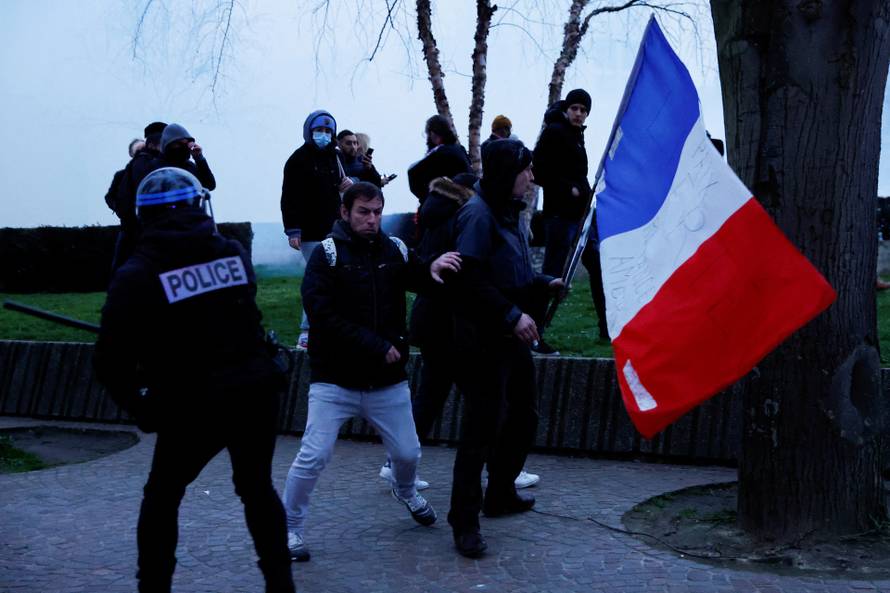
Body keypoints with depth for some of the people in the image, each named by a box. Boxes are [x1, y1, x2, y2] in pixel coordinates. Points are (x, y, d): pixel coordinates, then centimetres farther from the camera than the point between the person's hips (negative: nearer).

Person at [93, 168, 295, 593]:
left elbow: (111, 361, -12)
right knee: (257, 488, 24)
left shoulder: (136, 275, -8)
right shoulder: (235, 253, 1)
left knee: (161, 499, 20)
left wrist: (139, 407, 4)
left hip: (192, 407, -3)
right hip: (255, 393, 3)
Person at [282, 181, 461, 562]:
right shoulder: (327, 254, -8)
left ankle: (405, 492, 47)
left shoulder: (395, 250, 3)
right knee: (313, 457, -10)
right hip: (334, 380, -4)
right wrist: (377, 346, -19)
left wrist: (434, 269, -27)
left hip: (388, 380, 4)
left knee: (407, 453, 13)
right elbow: (322, 314, -17)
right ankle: (290, 528, 10)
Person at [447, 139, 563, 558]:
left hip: (512, 338, 10)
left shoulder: (507, 212, 14)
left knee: (522, 416, 19)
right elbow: (471, 280, -23)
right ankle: (464, 521, 4)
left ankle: (501, 493, 36)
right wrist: (512, 316, -24)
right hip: (484, 340, -10)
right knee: (482, 427, -5)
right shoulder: (478, 214, -16)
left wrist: (545, 284, 8)